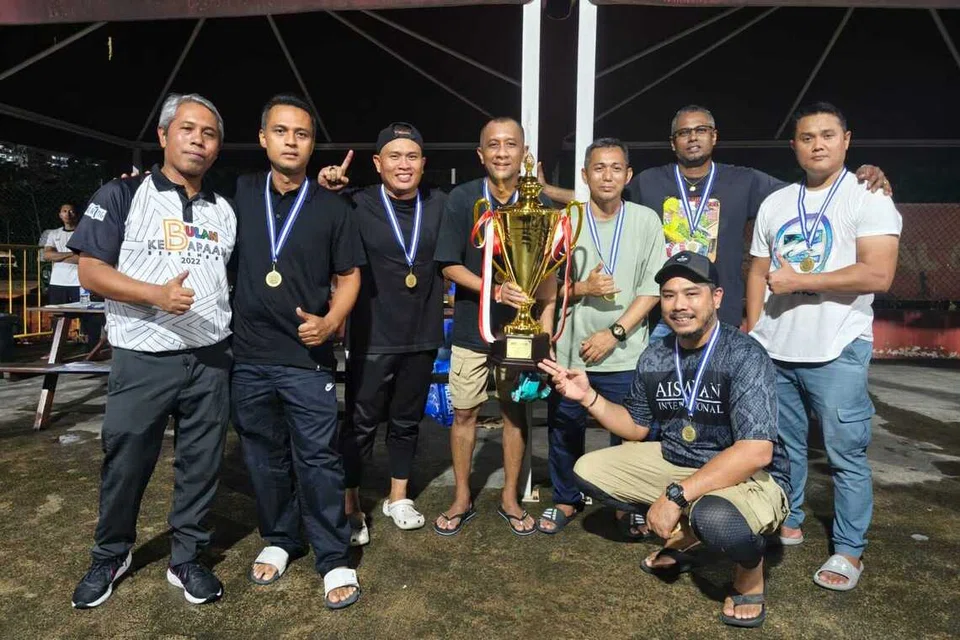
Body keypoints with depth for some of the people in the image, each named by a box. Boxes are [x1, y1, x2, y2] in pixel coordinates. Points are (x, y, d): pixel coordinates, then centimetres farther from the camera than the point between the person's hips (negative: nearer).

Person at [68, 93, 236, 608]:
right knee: (125, 465, 10)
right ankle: (110, 556, 34)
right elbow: (91, 271, -6)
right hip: (141, 360, -3)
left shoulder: (226, 211, 10)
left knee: (200, 467, 10)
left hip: (211, 361, 3)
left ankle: (187, 560, 28)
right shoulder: (122, 195, -1)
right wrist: (156, 295, -21)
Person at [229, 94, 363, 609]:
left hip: (307, 357, -2)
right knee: (264, 457, 14)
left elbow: (349, 275, 5)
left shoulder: (331, 207, 0)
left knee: (318, 459, 1)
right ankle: (279, 540, 33)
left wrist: (330, 321, -11)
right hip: (247, 355, 3)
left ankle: (333, 558, 15)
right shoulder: (240, 194, 5)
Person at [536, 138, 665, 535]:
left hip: (625, 355, 0)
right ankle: (566, 499, 34)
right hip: (570, 352, 1)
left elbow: (653, 287, -3)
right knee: (564, 430, 11)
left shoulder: (646, 221, 0)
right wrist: (583, 288, -15)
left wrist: (615, 332, -11)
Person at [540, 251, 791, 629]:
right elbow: (637, 427, 10)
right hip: (676, 463, 7)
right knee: (588, 469, 0)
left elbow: (756, 452, -30)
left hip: (750, 477, -7)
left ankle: (751, 573, -2)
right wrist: (589, 397, -5)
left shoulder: (743, 356, -22)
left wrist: (676, 495, -32)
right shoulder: (654, 357, -2)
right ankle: (685, 536, 11)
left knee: (714, 518, -41)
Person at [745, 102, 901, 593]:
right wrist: (752, 332, 5)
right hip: (773, 350, 5)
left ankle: (849, 550, 15)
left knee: (846, 453, 1)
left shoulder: (869, 199, -3)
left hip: (837, 352, -5)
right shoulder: (775, 203, 13)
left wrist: (799, 281, -13)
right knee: (783, 446, 15)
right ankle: (788, 522, 32)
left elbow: (878, 275, -15)